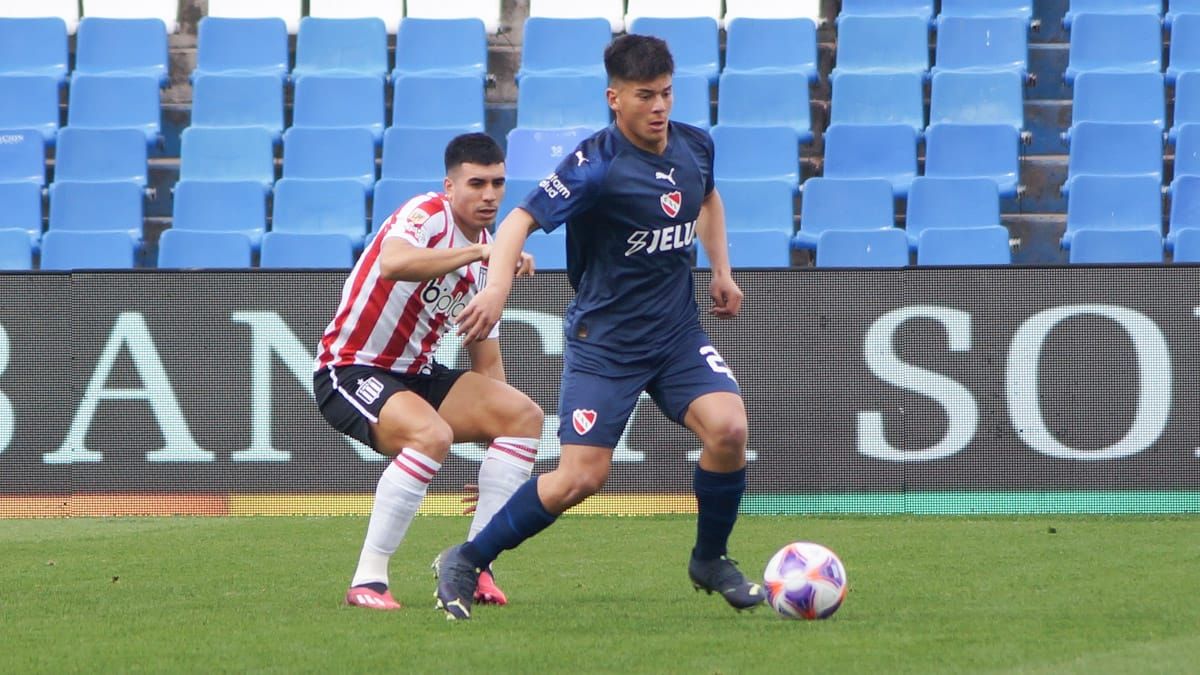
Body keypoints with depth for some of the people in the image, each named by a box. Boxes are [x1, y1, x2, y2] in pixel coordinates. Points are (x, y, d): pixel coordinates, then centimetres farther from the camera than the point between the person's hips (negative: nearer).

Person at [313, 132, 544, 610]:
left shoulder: (487, 256, 10)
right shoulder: (427, 215, -15)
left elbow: (486, 362, 17)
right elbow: (392, 263, -40)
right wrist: (480, 252, -40)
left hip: (416, 374, 8)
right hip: (350, 370, -8)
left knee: (525, 414, -6)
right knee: (431, 435, -34)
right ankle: (367, 582, -26)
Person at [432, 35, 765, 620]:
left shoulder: (694, 146, 1)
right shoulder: (597, 165, -19)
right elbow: (521, 219, -25)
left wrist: (721, 270, 16)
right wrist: (497, 288, -42)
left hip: (678, 332, 5)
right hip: (605, 340, -5)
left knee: (728, 427, -18)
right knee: (582, 477, -10)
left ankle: (710, 560, 6)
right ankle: (465, 562, 9)